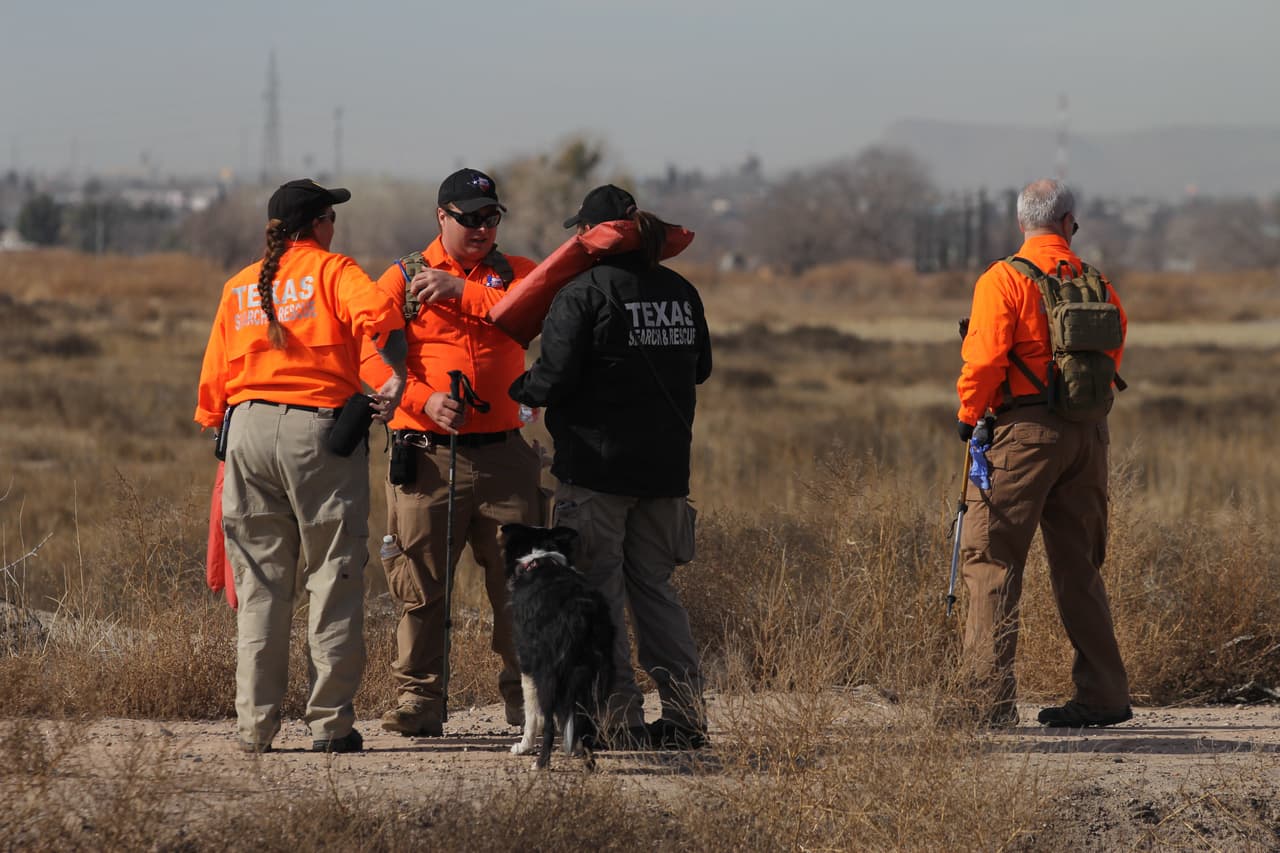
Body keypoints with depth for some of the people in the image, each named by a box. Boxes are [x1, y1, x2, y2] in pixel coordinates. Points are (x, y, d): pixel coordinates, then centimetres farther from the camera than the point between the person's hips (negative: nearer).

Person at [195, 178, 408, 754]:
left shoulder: (238, 288, 17)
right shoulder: (331, 270, 3)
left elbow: (213, 382, 15)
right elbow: (377, 315, -18)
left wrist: (220, 426, 25)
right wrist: (397, 376, -18)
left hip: (248, 427, 5)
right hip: (317, 427, -4)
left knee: (260, 584, 9)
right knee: (333, 577, 1)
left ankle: (255, 725, 6)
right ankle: (331, 723, -1)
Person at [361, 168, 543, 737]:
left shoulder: (515, 273, 15)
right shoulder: (402, 280, 9)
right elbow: (375, 359, -3)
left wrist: (462, 291, -11)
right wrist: (425, 399, -19)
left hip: (502, 453, 1)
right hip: (426, 455, -1)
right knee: (420, 585, -1)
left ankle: (527, 698, 10)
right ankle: (418, 699, 6)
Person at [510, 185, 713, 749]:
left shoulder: (582, 294, -12)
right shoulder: (680, 293, 8)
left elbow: (555, 378, -16)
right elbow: (700, 368, 20)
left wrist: (520, 390, 4)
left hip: (597, 466, -6)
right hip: (664, 468, 6)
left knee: (599, 594, 2)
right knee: (655, 588, 14)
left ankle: (619, 716, -2)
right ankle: (686, 714, 8)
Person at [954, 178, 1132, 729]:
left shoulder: (1003, 280, -6)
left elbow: (985, 358, -14)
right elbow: (1112, 358, 11)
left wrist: (969, 415, 1)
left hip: (1025, 430, -6)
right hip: (1088, 432, 6)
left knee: (990, 558, -4)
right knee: (1078, 564, 15)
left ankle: (992, 698, -14)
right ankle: (1102, 694, 17)